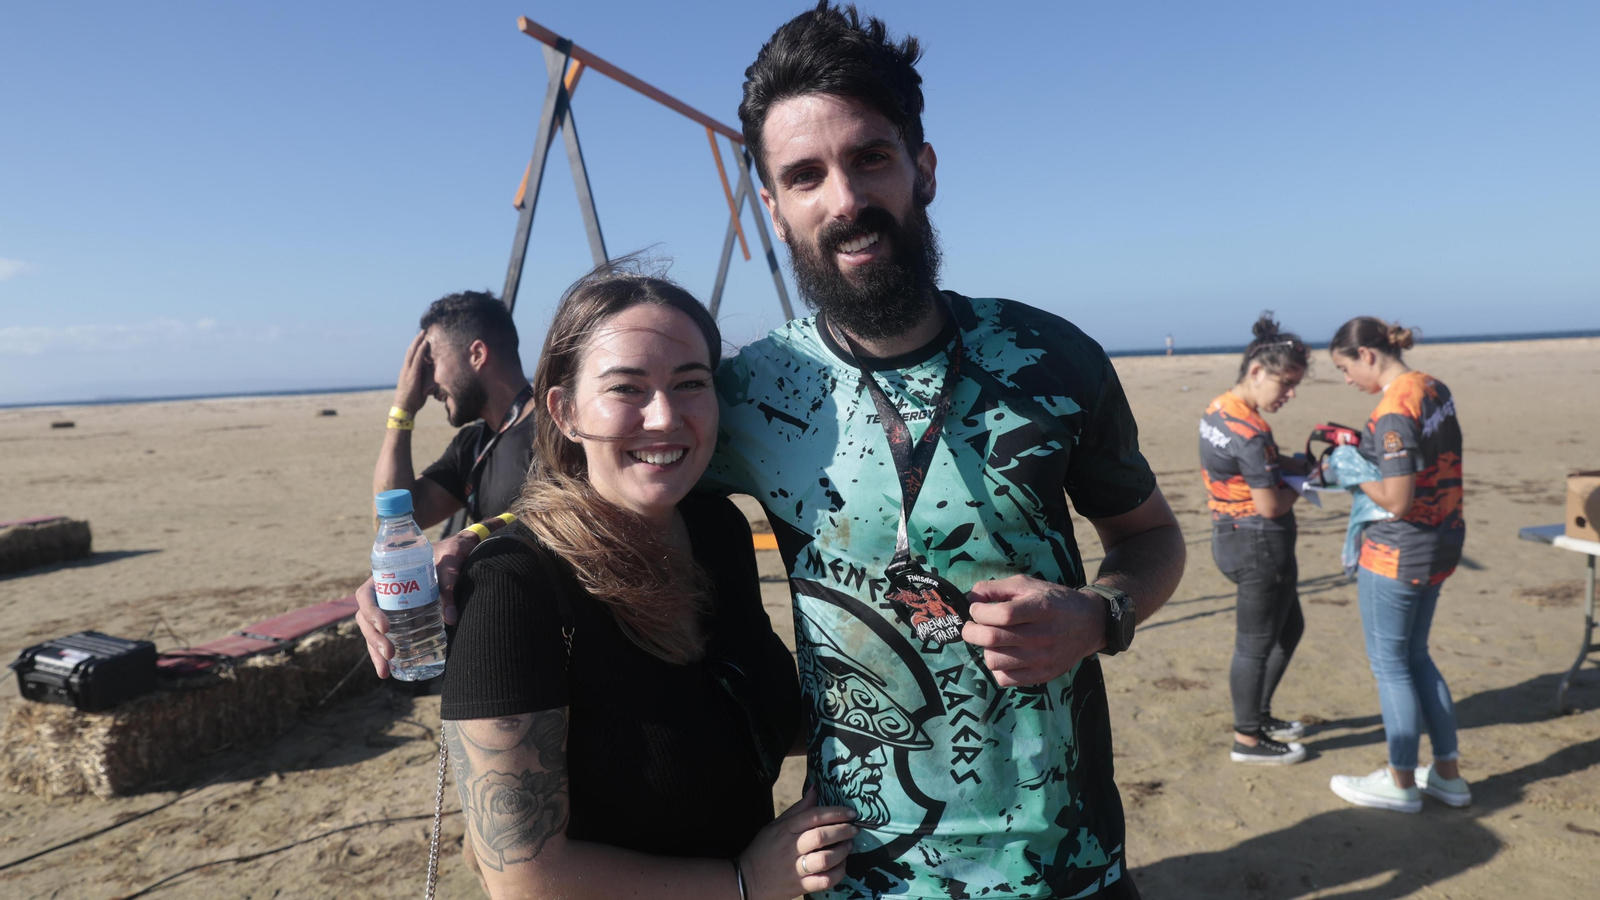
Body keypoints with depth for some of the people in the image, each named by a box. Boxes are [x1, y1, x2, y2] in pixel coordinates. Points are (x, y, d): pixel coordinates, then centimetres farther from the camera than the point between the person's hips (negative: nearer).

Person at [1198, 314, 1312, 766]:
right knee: (1257, 643, 5)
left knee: (1289, 627, 24)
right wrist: (1302, 480, -4)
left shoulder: (1218, 410, 4)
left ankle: (1258, 714, 37)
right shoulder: (1250, 432, -25)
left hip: (1232, 536, 10)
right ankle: (1247, 740, 20)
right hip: (1260, 545, -10)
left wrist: (1286, 464, 1)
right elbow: (1271, 506, -22)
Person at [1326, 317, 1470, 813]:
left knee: (1389, 664, 6)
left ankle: (1401, 782, 19)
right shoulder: (1434, 389, 5)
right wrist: (1363, 451, 5)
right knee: (1415, 657, 20)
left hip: (1399, 552, -9)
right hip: (1441, 542, 9)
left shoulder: (1394, 411, -23)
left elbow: (1397, 501, -24)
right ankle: (1448, 773, 29)